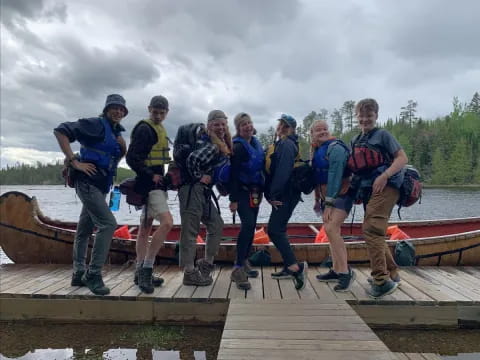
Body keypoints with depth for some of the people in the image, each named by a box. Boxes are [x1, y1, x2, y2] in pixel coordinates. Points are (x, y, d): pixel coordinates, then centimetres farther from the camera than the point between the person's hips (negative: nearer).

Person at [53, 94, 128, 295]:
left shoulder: (116, 132, 18)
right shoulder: (96, 125, -7)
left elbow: (119, 156, 26)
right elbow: (61, 131, -14)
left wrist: (122, 145, 4)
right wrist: (74, 162, -18)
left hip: (99, 186, 9)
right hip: (88, 182, -9)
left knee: (84, 230, 13)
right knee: (108, 224, -17)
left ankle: (79, 274, 23)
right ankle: (93, 274, -8)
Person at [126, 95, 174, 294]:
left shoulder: (159, 129, 18)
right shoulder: (144, 129, -11)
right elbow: (132, 158, -18)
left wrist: (160, 176, 14)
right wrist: (151, 175, -18)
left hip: (155, 183, 10)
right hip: (149, 184, -10)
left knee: (145, 227, 11)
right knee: (167, 222, -20)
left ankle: (141, 272, 19)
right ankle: (146, 268, -11)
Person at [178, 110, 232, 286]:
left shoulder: (224, 146, 15)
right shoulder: (209, 144, -14)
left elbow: (222, 171, 26)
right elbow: (192, 159, -30)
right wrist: (199, 177, -17)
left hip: (204, 192, 10)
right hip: (192, 190, -10)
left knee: (216, 225, 14)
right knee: (191, 231, -3)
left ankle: (206, 264, 26)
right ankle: (189, 273, 5)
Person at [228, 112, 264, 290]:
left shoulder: (256, 143, 11)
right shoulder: (238, 146, -13)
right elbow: (234, 173, -17)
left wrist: (262, 190, 18)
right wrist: (233, 199, -21)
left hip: (255, 191, 8)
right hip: (243, 191, -8)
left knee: (251, 226, 12)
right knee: (248, 224, -18)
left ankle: (244, 262, 26)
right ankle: (238, 269, -15)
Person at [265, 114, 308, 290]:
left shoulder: (286, 144, -11)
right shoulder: (283, 144, 19)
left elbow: (283, 171, -21)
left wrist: (274, 194, -19)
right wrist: (272, 194, 13)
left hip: (285, 195, -10)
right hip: (283, 195, 10)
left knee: (274, 230, -13)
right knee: (278, 230, 13)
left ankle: (295, 266, -13)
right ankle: (289, 268, 20)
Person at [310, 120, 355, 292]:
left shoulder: (335, 148, -15)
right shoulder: (317, 151, 11)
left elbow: (335, 176, -21)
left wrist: (329, 204, -23)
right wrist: (317, 200, 17)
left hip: (340, 195, -9)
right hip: (326, 197, 9)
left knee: (331, 229, -22)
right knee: (333, 232, 11)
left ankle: (345, 272, -15)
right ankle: (336, 271, 21)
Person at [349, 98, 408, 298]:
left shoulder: (382, 135, 2)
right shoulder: (355, 141, 20)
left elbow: (403, 158, -6)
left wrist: (384, 175, -20)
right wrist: (355, 189, 12)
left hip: (385, 187, -8)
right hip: (368, 190, 8)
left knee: (371, 230, -18)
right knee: (375, 233, 12)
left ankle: (381, 280, -13)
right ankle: (392, 274, 27)